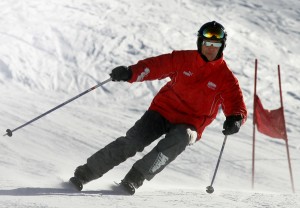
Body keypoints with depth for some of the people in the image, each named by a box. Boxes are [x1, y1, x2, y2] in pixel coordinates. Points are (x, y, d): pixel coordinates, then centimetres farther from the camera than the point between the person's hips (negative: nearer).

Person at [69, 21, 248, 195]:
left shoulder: (225, 78, -4)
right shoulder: (183, 60, -1)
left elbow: (237, 106, -9)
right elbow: (156, 66, -7)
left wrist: (235, 120, -34)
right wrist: (131, 72, -26)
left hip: (189, 124, -1)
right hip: (163, 110, 1)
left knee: (180, 139, -34)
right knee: (133, 141, -17)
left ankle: (135, 178, -37)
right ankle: (85, 173, -9)